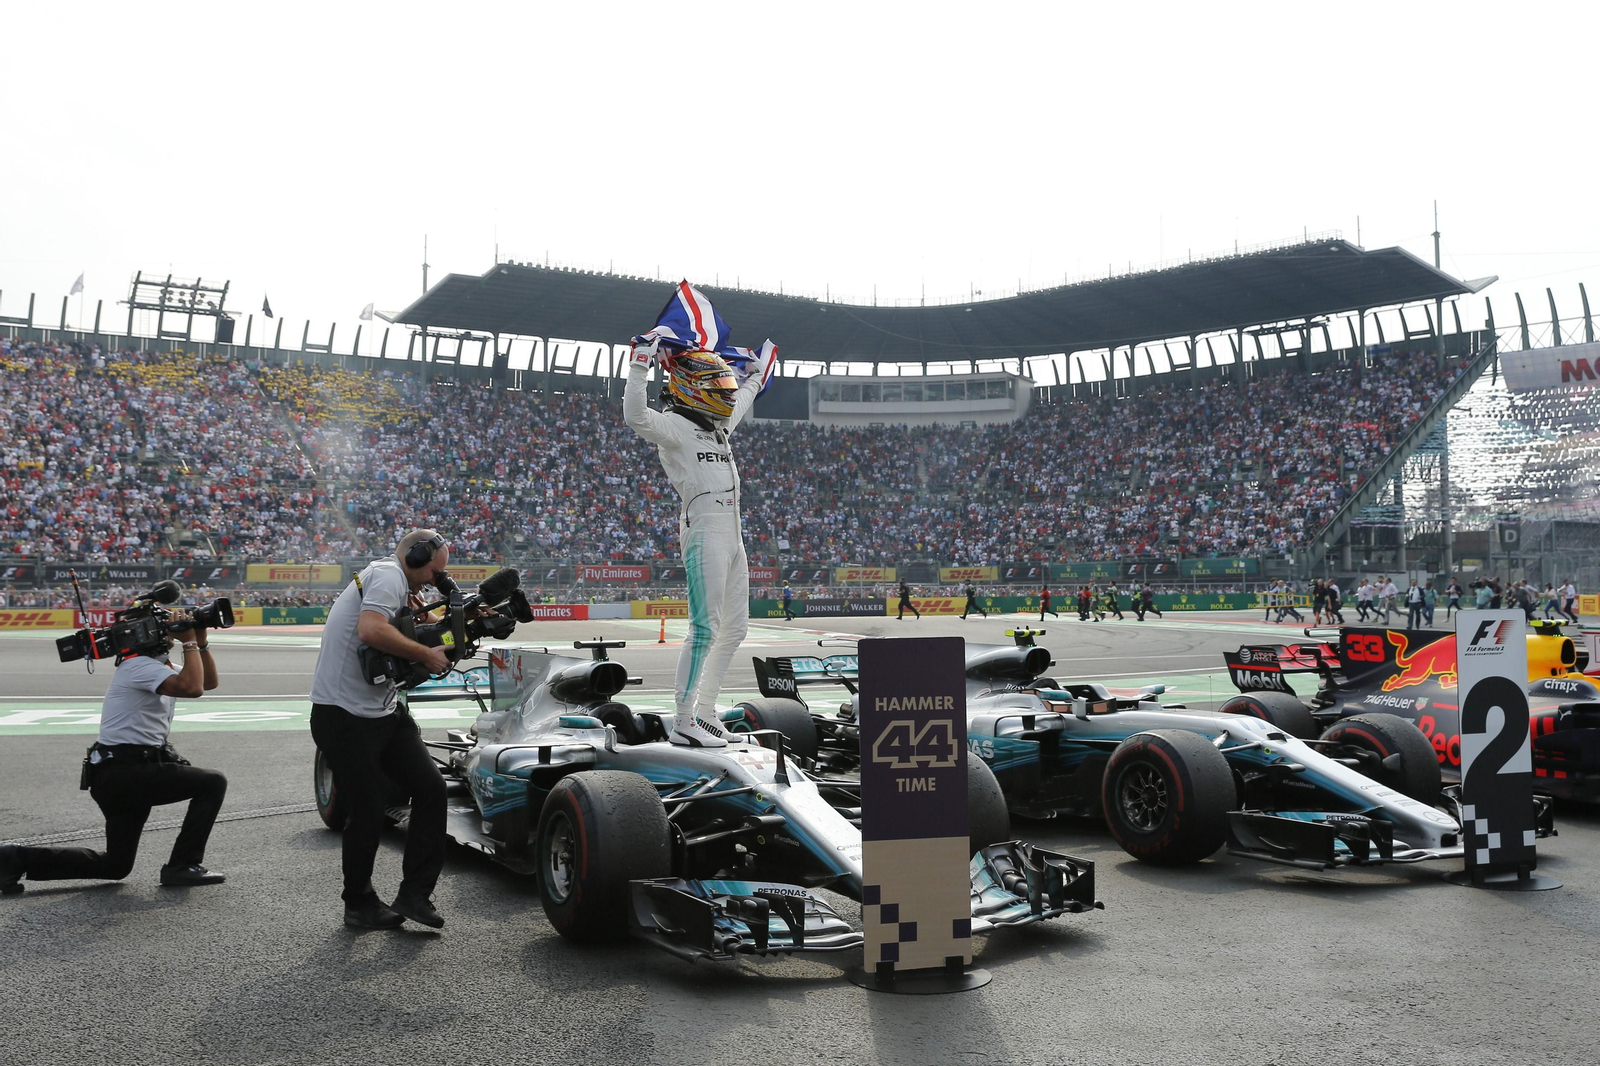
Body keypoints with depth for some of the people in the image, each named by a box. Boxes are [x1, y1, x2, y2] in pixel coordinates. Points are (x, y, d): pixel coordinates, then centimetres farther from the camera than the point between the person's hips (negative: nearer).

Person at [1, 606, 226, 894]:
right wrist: (190, 643, -19)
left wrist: (201, 642, 7)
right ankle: (183, 867, -7)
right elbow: (192, 688, -31)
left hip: (115, 776, 10)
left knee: (115, 867, 17)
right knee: (213, 783, -10)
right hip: (123, 775, -10)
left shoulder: (157, 665, 15)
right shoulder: (141, 665, -15)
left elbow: (209, 682, 19)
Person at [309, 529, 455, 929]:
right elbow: (371, 630, -30)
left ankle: (414, 894, 5)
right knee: (368, 813, -1)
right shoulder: (389, 574, -12)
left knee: (431, 788, -1)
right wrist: (426, 654, -20)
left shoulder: (390, 581, 19)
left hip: (384, 711, 10)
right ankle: (360, 905, 19)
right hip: (345, 716, -10)